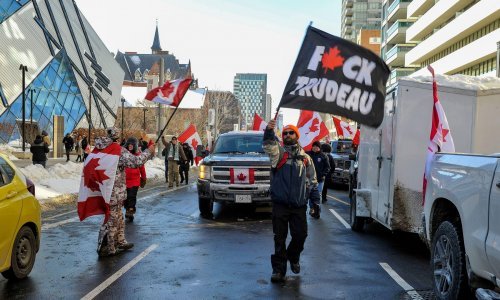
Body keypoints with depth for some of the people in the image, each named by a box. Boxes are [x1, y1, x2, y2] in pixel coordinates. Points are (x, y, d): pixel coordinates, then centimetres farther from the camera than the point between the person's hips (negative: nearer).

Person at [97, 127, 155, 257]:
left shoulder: (99, 150, 7)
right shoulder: (119, 151, -17)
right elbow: (136, 162, -23)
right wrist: (149, 151, -11)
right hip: (114, 193, -9)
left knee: (119, 218, 22)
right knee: (111, 220, 2)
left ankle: (120, 242, 34)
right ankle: (106, 249, 10)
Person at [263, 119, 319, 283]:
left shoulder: (305, 157, 12)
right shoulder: (278, 152, 3)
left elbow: (312, 180, 17)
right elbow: (268, 145, -20)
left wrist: (315, 197, 9)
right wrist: (269, 131, -38)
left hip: (299, 205, 2)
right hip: (280, 204, -2)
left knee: (300, 235, 5)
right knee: (279, 238, 2)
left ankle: (293, 257, 34)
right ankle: (278, 269, 12)